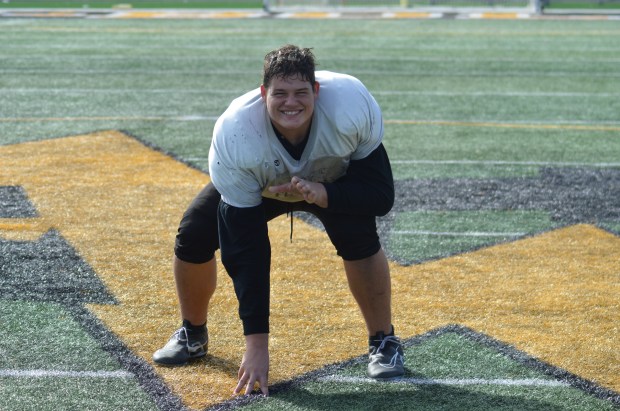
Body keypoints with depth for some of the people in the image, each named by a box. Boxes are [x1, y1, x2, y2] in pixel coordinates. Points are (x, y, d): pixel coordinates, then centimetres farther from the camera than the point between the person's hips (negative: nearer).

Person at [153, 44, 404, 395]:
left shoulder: (351, 106, -38)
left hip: (334, 180, -1)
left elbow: (382, 195, -27)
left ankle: (384, 342, -6)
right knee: (193, 238, -16)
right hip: (257, 185, 1)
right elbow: (245, 249, -35)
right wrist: (257, 345, -36)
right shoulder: (234, 134, -37)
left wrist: (322, 193, -48)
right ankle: (193, 335, 13)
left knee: (359, 236, -29)